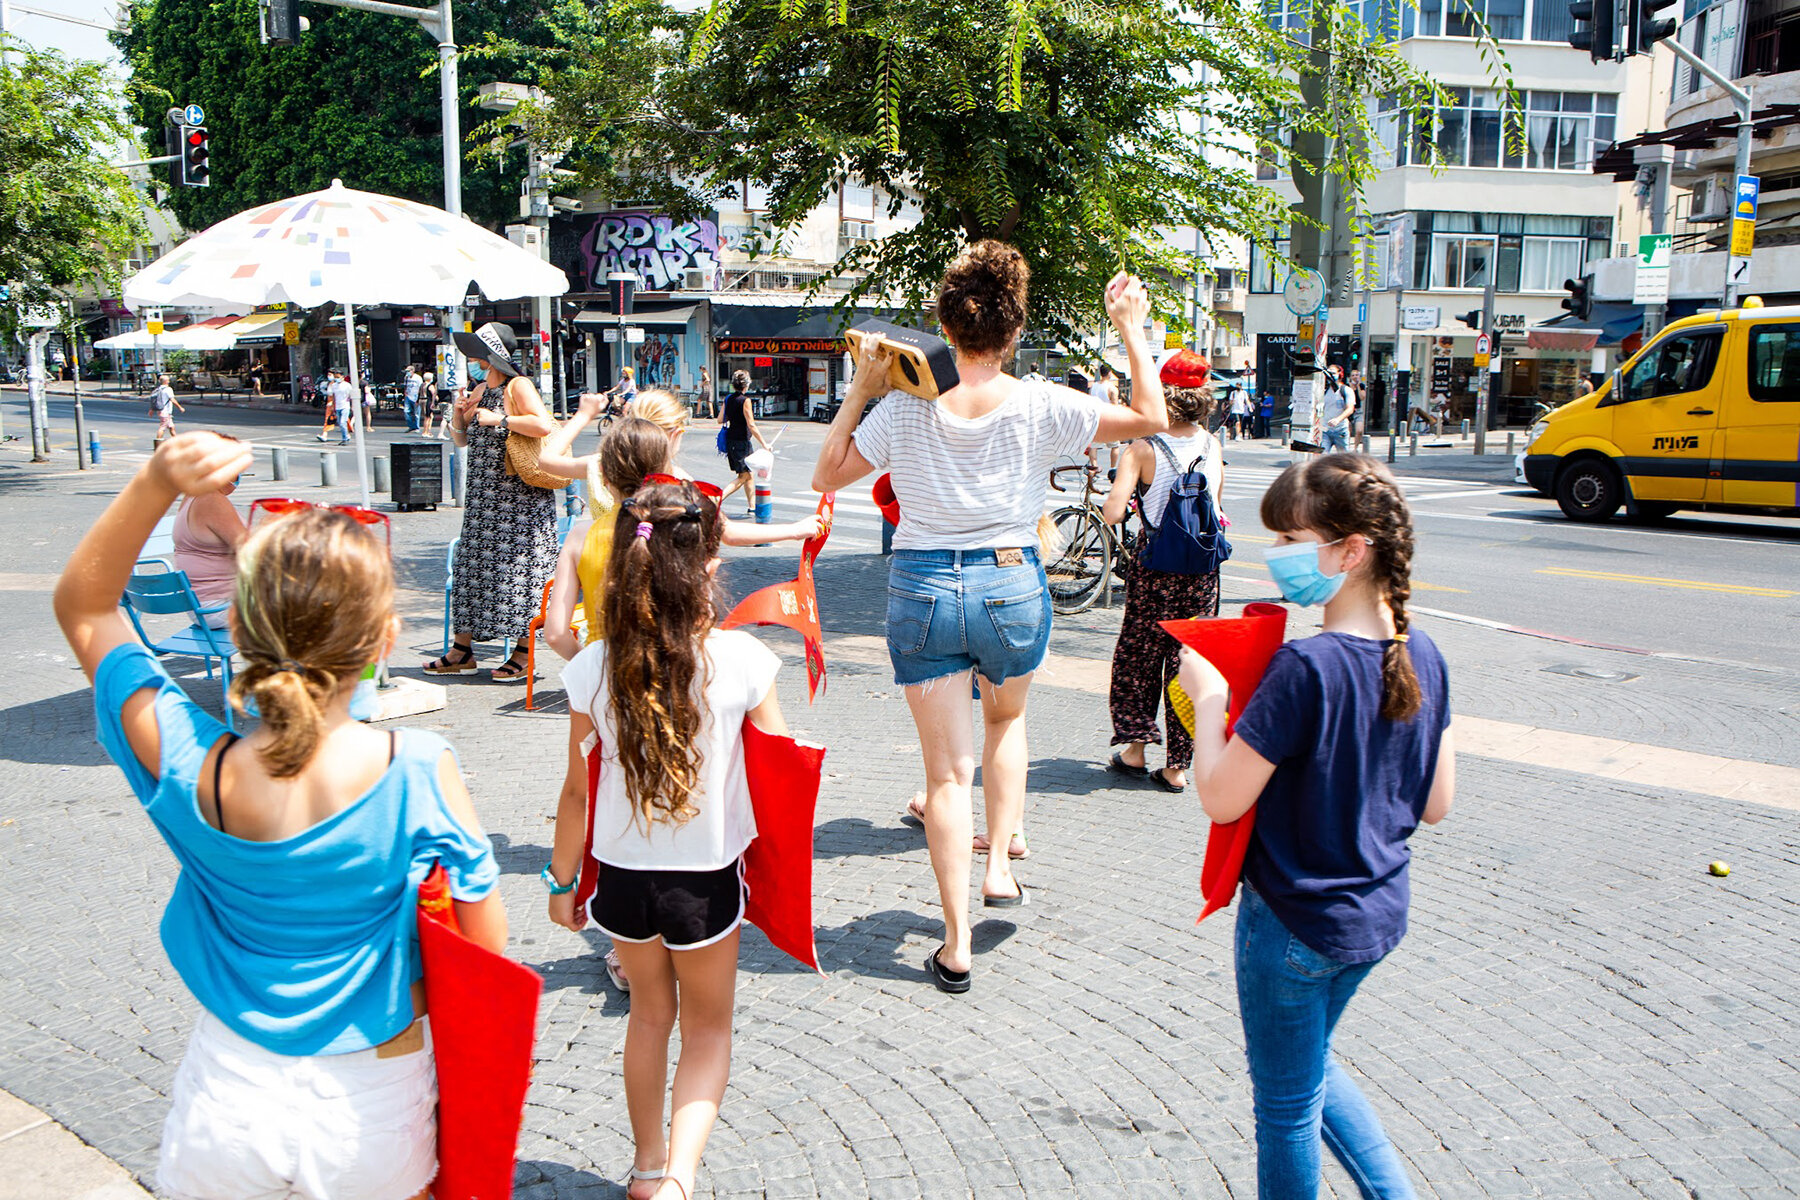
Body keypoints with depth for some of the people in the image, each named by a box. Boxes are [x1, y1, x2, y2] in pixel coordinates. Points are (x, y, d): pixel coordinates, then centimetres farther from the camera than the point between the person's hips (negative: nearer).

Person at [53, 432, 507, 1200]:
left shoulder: (190, 768, -19)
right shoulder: (419, 773, -26)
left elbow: (82, 606, -3)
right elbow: (488, 948, -16)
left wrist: (153, 486, -16)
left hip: (226, 1110, 1)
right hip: (375, 1115, -1)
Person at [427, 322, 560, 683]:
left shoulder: (517, 386, -9)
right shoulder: (480, 390, 15)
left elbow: (543, 425, -25)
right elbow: (461, 440, 21)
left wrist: (498, 419, -18)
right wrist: (459, 412, 2)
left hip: (519, 497, -8)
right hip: (483, 495, 9)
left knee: (518, 568, -5)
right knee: (474, 564, 9)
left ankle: (522, 655, 3)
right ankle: (461, 652, 17)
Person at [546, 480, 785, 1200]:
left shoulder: (594, 670, -13)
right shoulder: (740, 660, -19)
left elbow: (577, 792, -5)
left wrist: (561, 880, 8)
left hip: (624, 873, 2)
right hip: (707, 877, -2)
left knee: (650, 1013, 26)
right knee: (707, 1028, 19)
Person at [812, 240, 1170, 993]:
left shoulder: (905, 409, -7)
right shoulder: (1040, 407, -9)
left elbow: (826, 475, 4)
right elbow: (1151, 418, 1)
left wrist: (861, 389, 2)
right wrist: (1131, 330, 8)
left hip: (923, 590, 0)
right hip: (1012, 585, 0)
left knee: (946, 770, 6)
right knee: (1007, 719, 31)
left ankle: (956, 945, 10)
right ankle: (999, 866, 27)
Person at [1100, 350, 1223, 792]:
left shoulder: (1143, 449, -11)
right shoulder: (1212, 446, 1)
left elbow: (1113, 513, -19)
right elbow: (1215, 506, 13)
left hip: (1154, 566, -3)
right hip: (1202, 568, 3)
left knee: (1138, 656, 14)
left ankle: (1135, 750, 19)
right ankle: (1177, 766, 13)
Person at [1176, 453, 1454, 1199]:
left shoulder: (1304, 668, -27)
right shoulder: (1423, 657, -5)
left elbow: (1221, 799, -22)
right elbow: (1435, 804, 3)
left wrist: (1208, 697, -11)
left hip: (1294, 922, -7)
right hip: (1379, 912, 7)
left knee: (1286, 1106, 15)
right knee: (1310, 1067, 30)